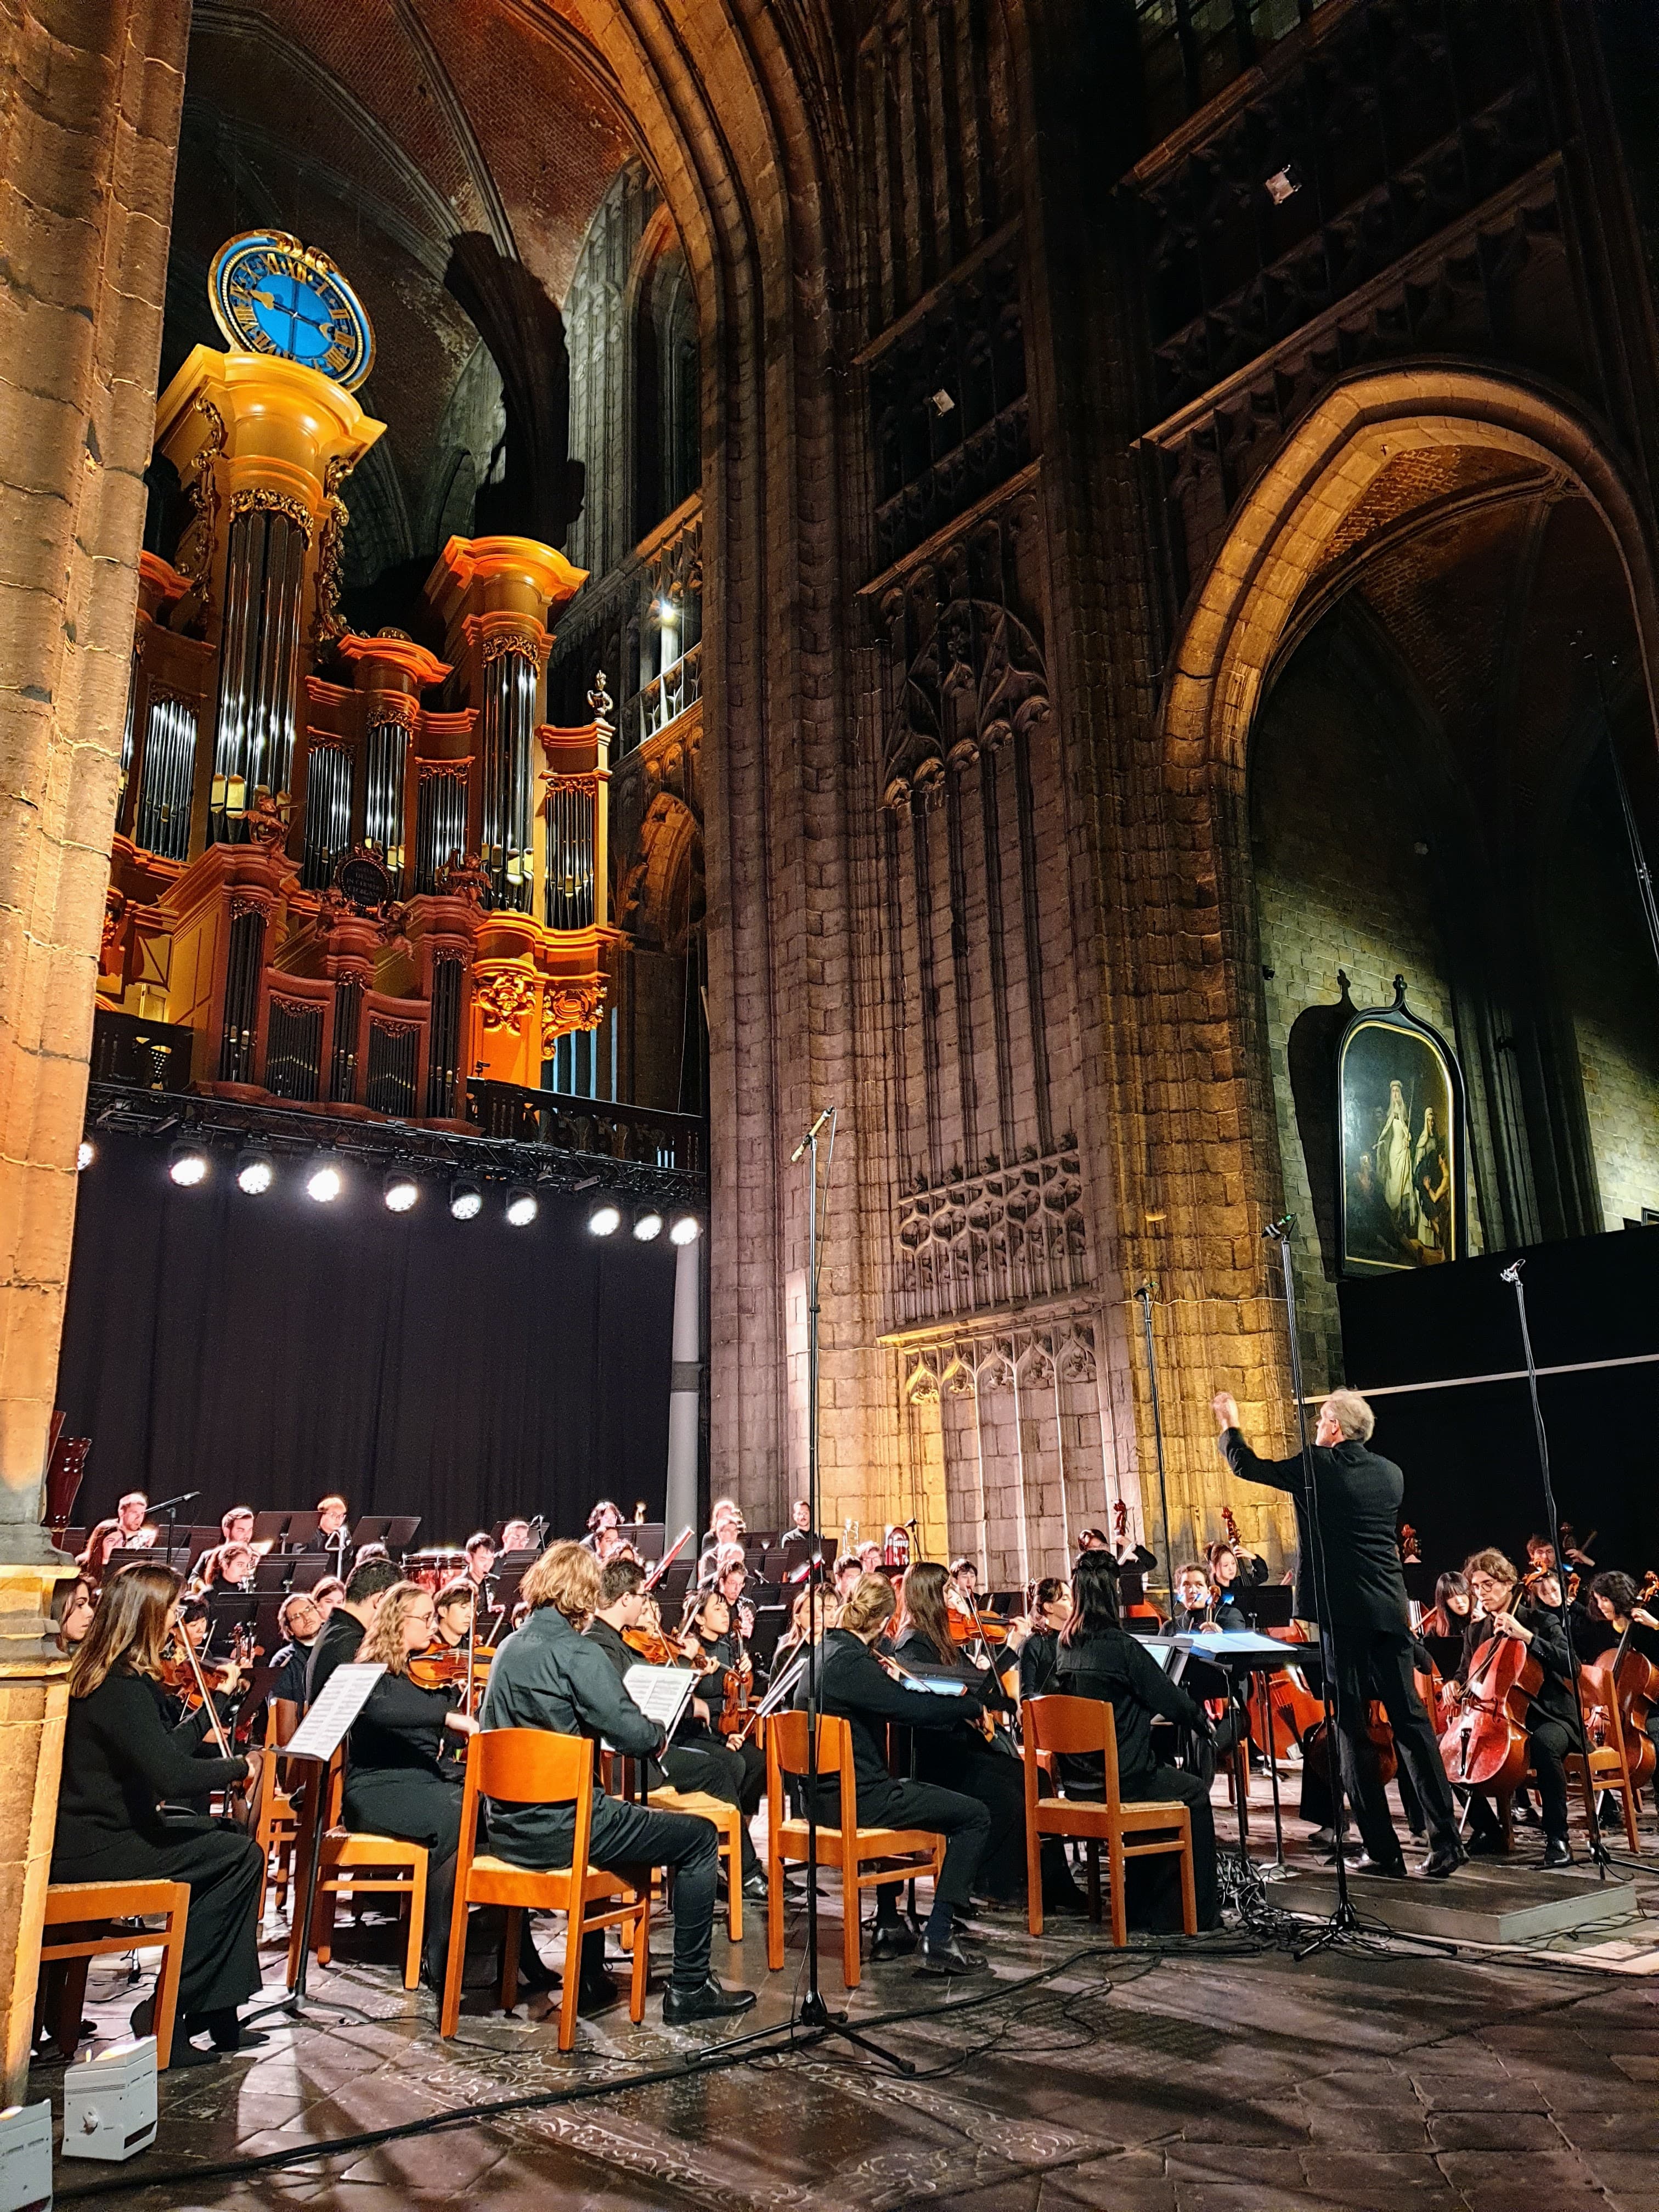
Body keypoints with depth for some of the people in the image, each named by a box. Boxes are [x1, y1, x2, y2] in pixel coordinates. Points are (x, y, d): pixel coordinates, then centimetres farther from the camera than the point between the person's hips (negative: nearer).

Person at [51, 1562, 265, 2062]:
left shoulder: (101, 1674, 9)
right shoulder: (123, 1687, -22)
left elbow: (163, 1753, 15)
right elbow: (172, 1776, -30)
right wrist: (240, 1767, -16)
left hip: (92, 1830, 10)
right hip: (90, 1848, -10)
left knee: (227, 1835, 13)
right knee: (240, 1855, -9)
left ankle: (216, 2014, 13)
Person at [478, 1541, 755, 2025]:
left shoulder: (508, 1648, 8)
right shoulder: (576, 1654, -17)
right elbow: (634, 1736, -20)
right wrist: (659, 1734, 3)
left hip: (507, 1829, 8)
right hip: (559, 1830, -8)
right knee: (701, 1837, 6)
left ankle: (591, 1979, 40)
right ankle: (689, 1989, 10)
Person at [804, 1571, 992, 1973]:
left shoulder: (822, 1652, 7)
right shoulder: (852, 1663, -22)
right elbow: (916, 1709, -26)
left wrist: (890, 1681, 24)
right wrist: (974, 1706, -13)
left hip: (822, 1795, 10)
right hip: (855, 1800, -10)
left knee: (906, 1792, 38)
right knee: (975, 1816, -4)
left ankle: (889, 1929, 36)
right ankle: (938, 1939, -5)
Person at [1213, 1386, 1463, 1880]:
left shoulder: (1315, 1468, -6)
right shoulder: (1391, 1474, 9)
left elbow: (1245, 1465, 7)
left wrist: (1229, 1423, 26)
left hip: (1342, 1614, -5)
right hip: (1391, 1612, 5)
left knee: (1353, 1730, 2)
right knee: (1410, 1720, 7)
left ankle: (1382, 1849, 3)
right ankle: (1445, 1841, 3)